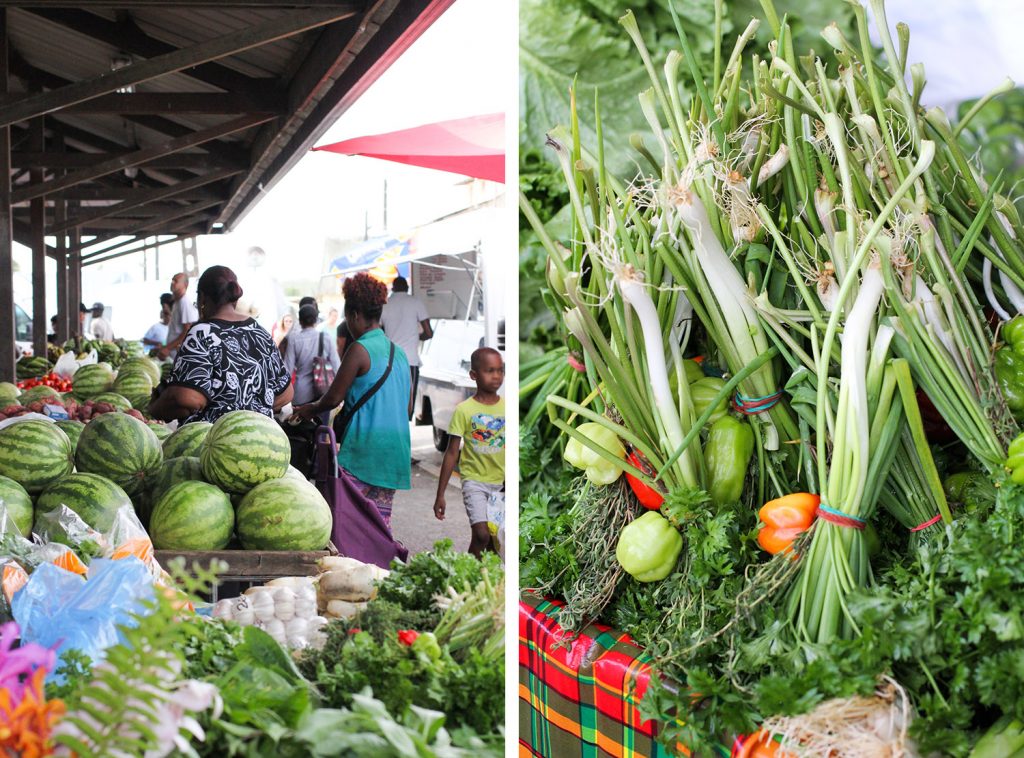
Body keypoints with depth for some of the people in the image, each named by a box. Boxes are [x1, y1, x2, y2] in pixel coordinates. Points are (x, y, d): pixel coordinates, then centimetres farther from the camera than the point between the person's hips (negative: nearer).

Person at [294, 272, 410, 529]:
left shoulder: (359, 349, -9)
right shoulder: (399, 353, 14)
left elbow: (334, 397, -7)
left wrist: (310, 410, 14)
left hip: (364, 449, -8)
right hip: (396, 451, 8)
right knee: (380, 521, 10)